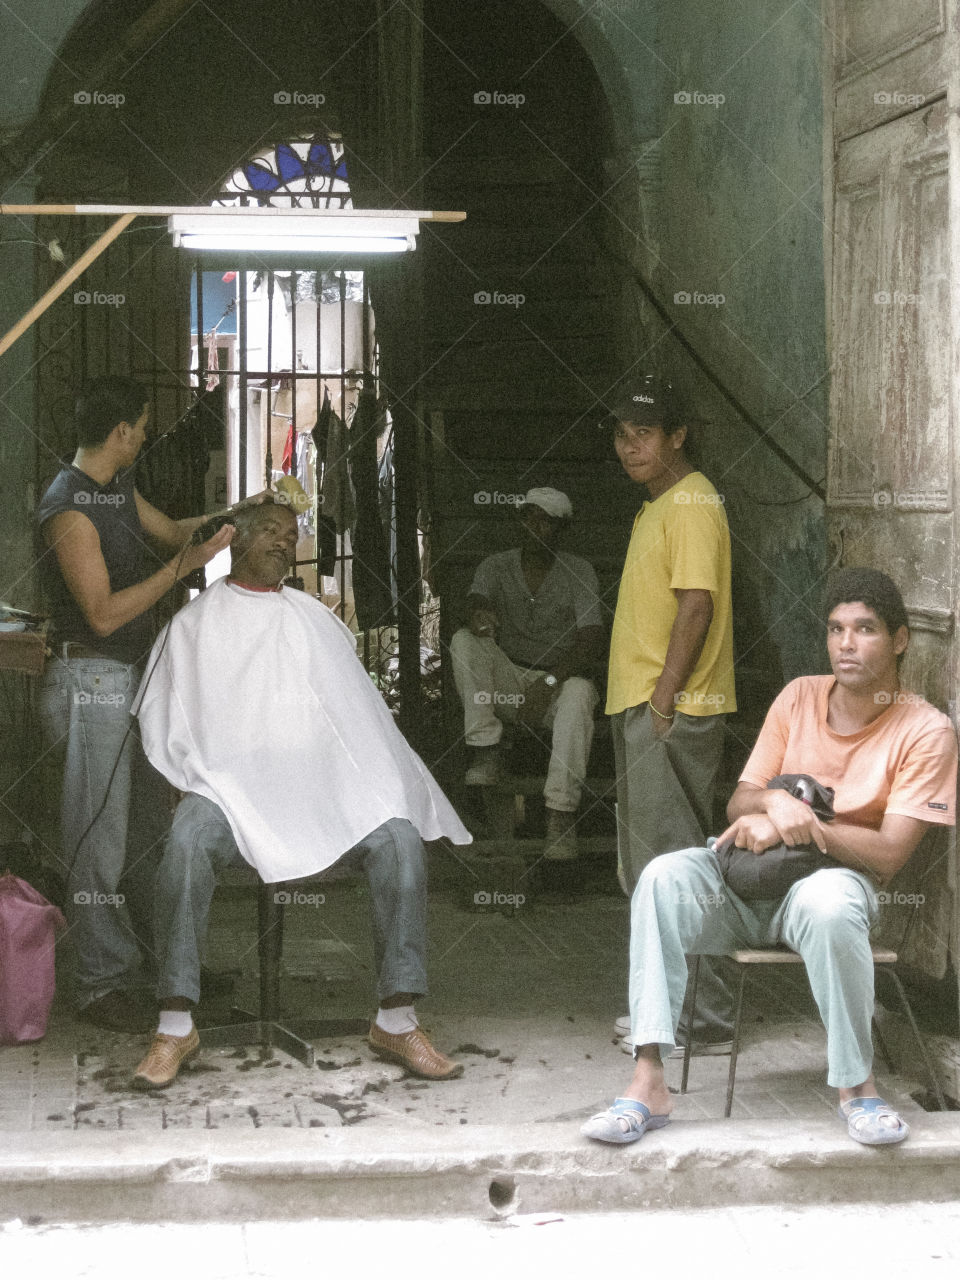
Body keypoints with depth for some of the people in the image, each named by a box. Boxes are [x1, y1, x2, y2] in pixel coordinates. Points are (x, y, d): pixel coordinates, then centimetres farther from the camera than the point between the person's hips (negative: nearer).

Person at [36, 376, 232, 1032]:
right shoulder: (69, 509, -19)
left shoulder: (118, 488, 11)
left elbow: (171, 528, 29)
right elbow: (103, 613, -22)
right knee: (101, 842, -3)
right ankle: (104, 984, 5)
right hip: (91, 682, -10)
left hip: (133, 677, 10)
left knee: (151, 830, 16)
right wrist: (182, 566, -20)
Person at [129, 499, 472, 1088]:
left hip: (323, 781, 3)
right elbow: (165, 728, 11)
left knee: (400, 839, -26)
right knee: (188, 843, -36)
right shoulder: (195, 625, 15)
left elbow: (360, 711, 22)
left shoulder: (315, 619, 24)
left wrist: (394, 789, 8)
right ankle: (176, 1027, -29)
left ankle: (397, 1020, -22)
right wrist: (197, 782, -7)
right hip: (230, 781, -2)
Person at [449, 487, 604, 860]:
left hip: (561, 678, -2)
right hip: (506, 682, 2)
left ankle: (561, 812, -38)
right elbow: (476, 601, -18)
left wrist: (549, 681, -26)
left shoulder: (578, 571, -2)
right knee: (464, 640, -24)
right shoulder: (496, 566, 4)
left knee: (579, 691, -37)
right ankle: (486, 753, -26)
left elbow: (591, 644, -12)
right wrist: (477, 614, -45)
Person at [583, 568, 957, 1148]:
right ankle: (649, 1082, -33)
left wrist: (800, 823, -19)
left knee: (829, 901, -41)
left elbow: (889, 853, -11)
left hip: (840, 877, -4)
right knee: (665, 876, -27)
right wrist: (774, 802, -17)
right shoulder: (800, 697, 7)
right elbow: (739, 805, 7)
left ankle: (857, 1084, -23)